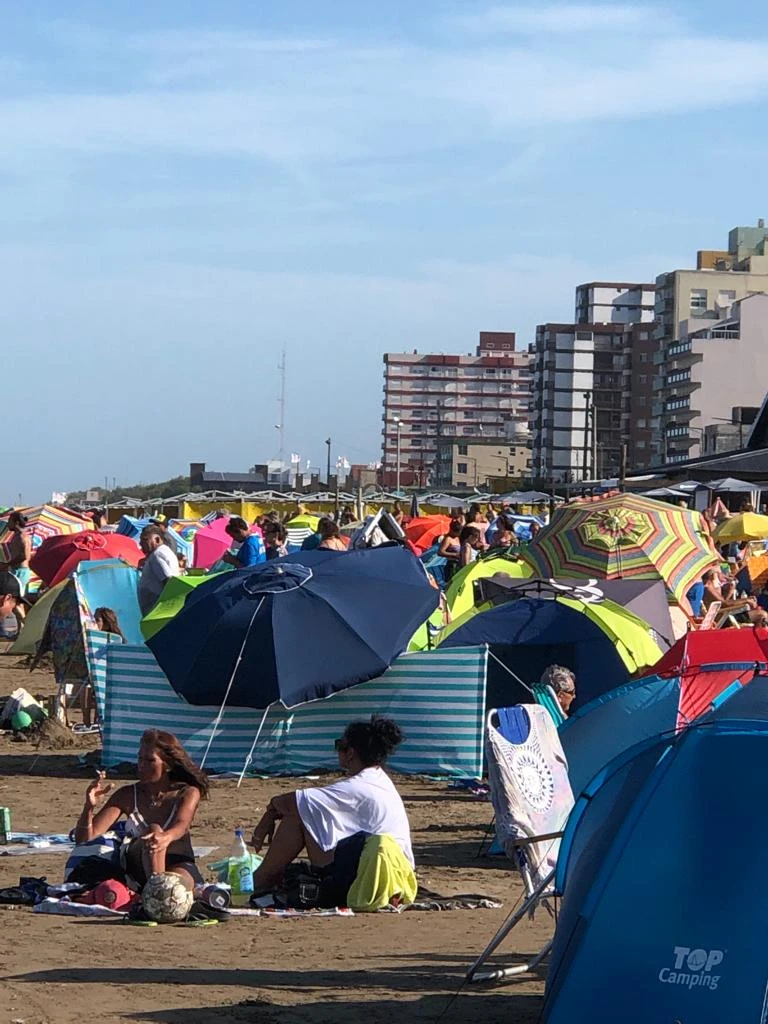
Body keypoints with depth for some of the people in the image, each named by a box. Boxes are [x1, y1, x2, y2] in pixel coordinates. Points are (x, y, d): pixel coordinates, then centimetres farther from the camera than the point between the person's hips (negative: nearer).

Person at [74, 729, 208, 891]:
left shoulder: (188, 794, 0)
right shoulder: (127, 796, 5)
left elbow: (181, 825, -23)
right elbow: (83, 838, 0)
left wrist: (166, 837, -48)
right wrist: (90, 807, -21)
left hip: (179, 867, -1)